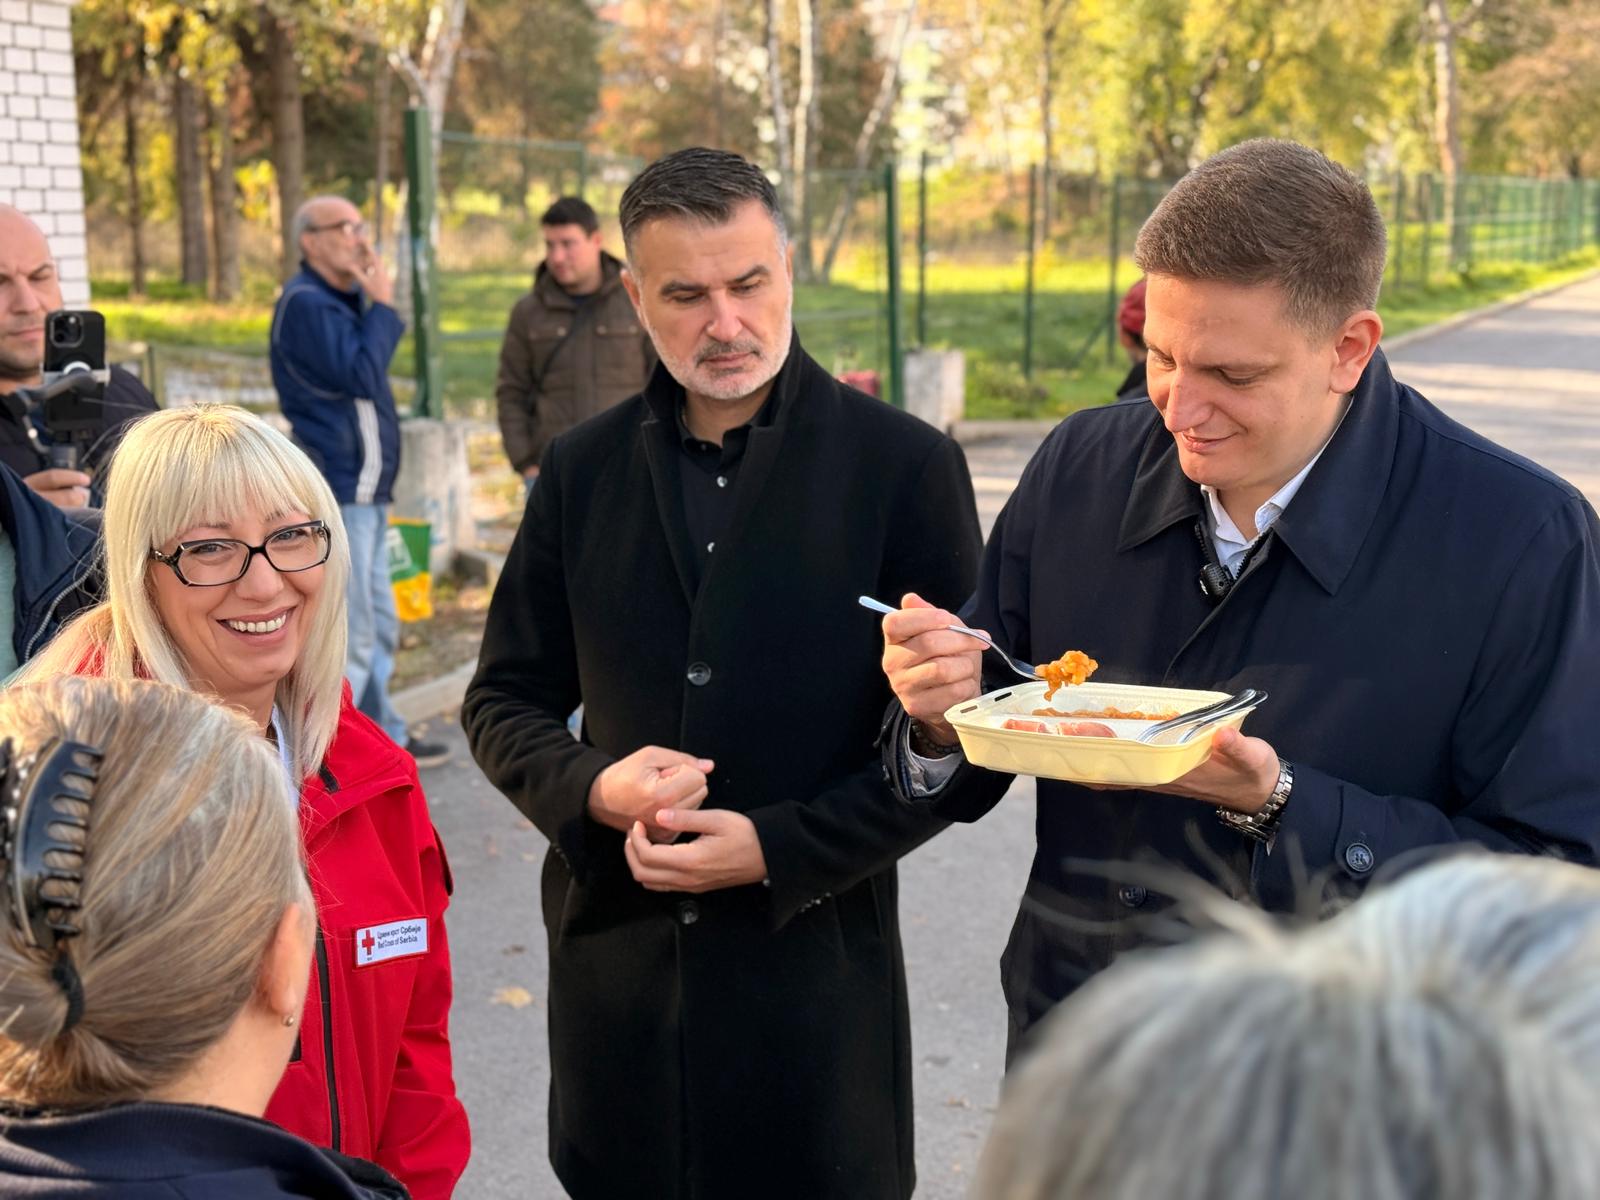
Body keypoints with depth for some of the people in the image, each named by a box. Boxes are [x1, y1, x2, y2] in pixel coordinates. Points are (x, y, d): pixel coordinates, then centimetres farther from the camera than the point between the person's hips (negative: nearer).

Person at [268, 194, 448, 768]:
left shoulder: (340, 301, 19)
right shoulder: (306, 303, -12)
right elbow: (360, 375, -21)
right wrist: (382, 305, -12)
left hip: (362, 491, 10)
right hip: (337, 494, -10)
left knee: (379, 627, 17)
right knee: (350, 635, -9)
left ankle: (385, 738, 27)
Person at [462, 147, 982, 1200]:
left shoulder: (906, 467, -5)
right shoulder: (582, 471, 5)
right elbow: (505, 699, 11)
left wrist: (780, 848, -14)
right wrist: (591, 789, -10)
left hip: (816, 968, -3)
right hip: (614, 958, 3)